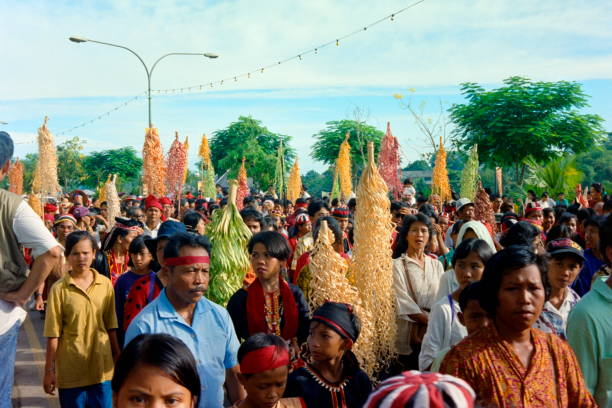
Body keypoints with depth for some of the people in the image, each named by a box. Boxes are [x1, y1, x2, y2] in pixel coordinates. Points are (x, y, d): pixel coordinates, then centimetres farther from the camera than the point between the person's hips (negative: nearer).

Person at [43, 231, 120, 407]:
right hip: (71, 369, -2)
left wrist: (118, 358, 8)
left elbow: (111, 326, 7)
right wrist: (49, 370, -2)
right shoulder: (59, 289, -8)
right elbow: (53, 334, -5)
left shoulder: (106, 284, 0)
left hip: (102, 367, 2)